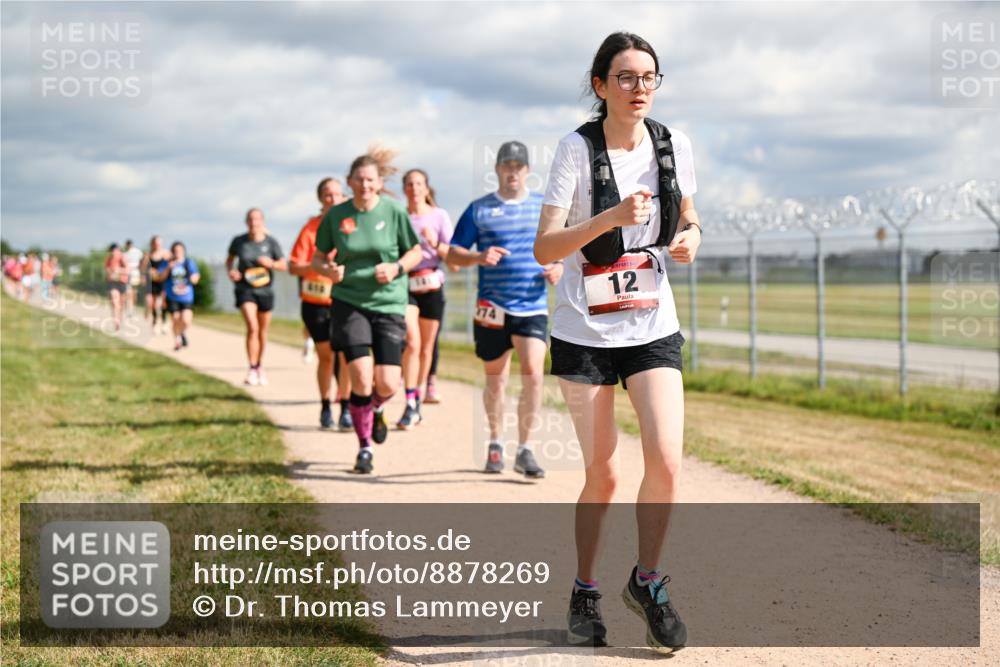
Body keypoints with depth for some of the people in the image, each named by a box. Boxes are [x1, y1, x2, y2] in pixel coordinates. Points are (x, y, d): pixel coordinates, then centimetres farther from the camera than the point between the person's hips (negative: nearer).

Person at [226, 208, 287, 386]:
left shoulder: (271, 242, -4)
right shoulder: (239, 241, -4)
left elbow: (284, 265, 0)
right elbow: (230, 259, 13)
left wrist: (271, 264, -20)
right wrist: (231, 271, -8)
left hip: (265, 290, 2)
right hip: (245, 290, -2)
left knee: (263, 331, 12)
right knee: (252, 327, -19)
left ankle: (259, 367, 32)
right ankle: (252, 371, -17)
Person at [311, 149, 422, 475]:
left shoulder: (394, 211, -4)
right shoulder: (336, 216, -2)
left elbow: (416, 252, 6)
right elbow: (318, 258, 9)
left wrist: (397, 268, -13)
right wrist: (329, 270, -13)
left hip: (389, 304, 0)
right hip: (349, 303, 0)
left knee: (387, 384, -5)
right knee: (361, 378, -13)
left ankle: (376, 410, 34)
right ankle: (364, 448, 7)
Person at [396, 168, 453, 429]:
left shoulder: (439, 216, 3)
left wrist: (435, 243, -18)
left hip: (432, 287, 1)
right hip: (404, 285, -1)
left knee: (426, 348, 7)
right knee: (412, 343, -18)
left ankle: (417, 400, 23)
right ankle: (410, 405, -18)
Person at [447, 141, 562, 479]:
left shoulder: (545, 207, 9)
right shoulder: (479, 209, 4)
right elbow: (453, 253, 3)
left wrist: (558, 266, -4)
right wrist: (479, 257, -16)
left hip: (533, 308, 0)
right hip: (493, 308, 0)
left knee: (533, 373, -14)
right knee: (495, 379, 9)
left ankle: (524, 450, -7)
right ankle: (495, 442, 29)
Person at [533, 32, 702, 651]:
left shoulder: (673, 143, 1)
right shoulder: (578, 148, -11)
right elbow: (545, 248, -17)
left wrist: (690, 237, -6)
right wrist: (612, 216, -30)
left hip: (653, 328, 3)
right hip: (585, 332, -3)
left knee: (666, 460, -13)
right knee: (602, 475, 2)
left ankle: (648, 582, 10)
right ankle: (585, 594, 23)